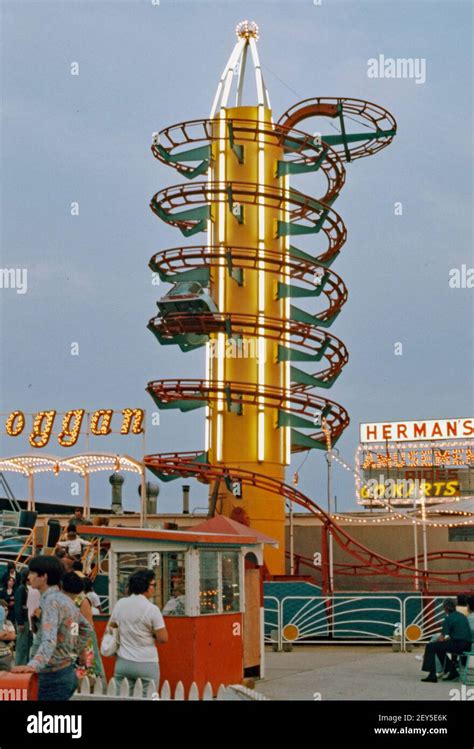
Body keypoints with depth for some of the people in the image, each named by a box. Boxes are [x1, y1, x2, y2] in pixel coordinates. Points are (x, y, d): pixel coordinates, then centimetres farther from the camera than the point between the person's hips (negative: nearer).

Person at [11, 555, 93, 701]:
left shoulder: (51, 601, -17)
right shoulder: (65, 600, 11)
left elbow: (49, 639, -32)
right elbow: (86, 628, 23)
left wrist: (33, 665, -46)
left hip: (54, 677, -9)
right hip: (67, 672, 9)